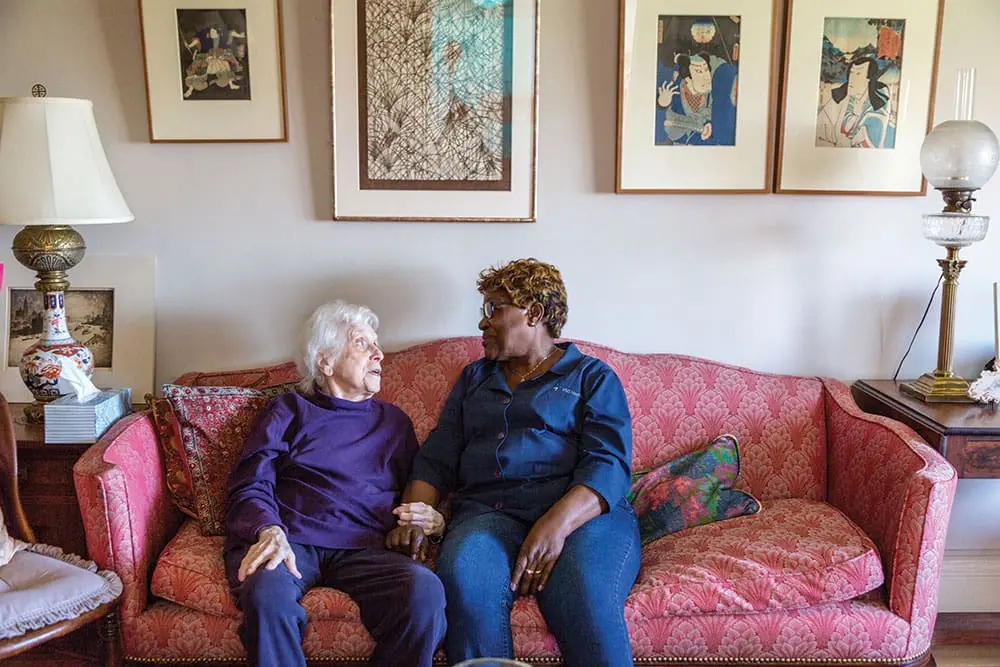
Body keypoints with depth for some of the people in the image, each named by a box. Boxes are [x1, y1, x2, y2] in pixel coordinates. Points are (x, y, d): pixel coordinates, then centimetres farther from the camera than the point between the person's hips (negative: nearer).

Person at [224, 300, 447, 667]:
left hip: (361, 549, 2)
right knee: (268, 592, -38)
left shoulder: (394, 421, 28)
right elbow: (249, 487, 6)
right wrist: (269, 532, -17)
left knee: (426, 590, -31)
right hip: (289, 539, -2)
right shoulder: (289, 410, 18)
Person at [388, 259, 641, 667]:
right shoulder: (474, 378, 28)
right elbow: (436, 460, 19)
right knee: (463, 576, -33)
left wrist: (557, 523, -20)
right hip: (487, 511, 3)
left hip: (582, 511, -2)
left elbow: (609, 463, -2)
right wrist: (413, 516, -2)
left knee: (586, 598, -35)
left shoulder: (592, 376, 14)